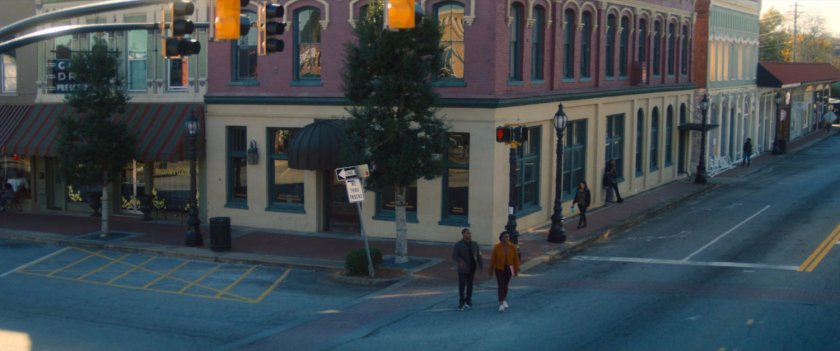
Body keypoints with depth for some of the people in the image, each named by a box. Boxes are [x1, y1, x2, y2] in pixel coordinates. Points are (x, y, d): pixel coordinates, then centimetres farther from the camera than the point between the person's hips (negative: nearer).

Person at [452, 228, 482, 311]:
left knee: (470, 286, 8)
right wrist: (460, 261, -34)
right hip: (463, 269, -4)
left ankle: (468, 302, 17)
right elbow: (454, 255, -15)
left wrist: (480, 266, 3)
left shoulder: (474, 244, 8)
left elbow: (478, 256, 10)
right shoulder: (458, 245, -6)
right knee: (462, 286, -3)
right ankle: (461, 303, 3)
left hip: (472, 269, 4)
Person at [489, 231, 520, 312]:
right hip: (499, 269, -2)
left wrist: (516, 270, -2)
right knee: (501, 286, -11)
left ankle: (504, 300, 38)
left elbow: (516, 259, -4)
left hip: (508, 269, 2)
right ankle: (501, 304, -13)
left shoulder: (512, 247, -10)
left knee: (505, 285, 16)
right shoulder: (497, 247, -14)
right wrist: (491, 270, -1)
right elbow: (493, 259, -6)